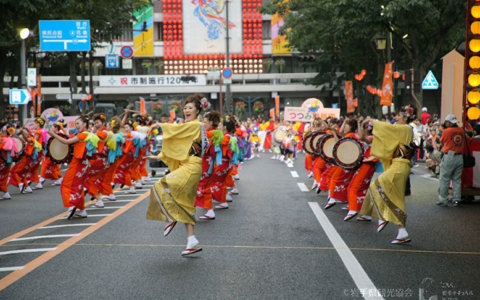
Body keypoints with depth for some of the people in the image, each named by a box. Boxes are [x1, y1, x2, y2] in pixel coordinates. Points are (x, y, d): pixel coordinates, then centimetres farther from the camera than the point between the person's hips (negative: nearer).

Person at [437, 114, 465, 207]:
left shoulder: (446, 131, -8)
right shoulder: (461, 130, 5)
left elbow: (442, 142, 7)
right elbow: (463, 143, 12)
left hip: (449, 157, -5)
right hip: (460, 157, 5)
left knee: (444, 179, 2)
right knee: (457, 179, 11)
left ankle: (443, 200, 2)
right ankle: (457, 199, 11)